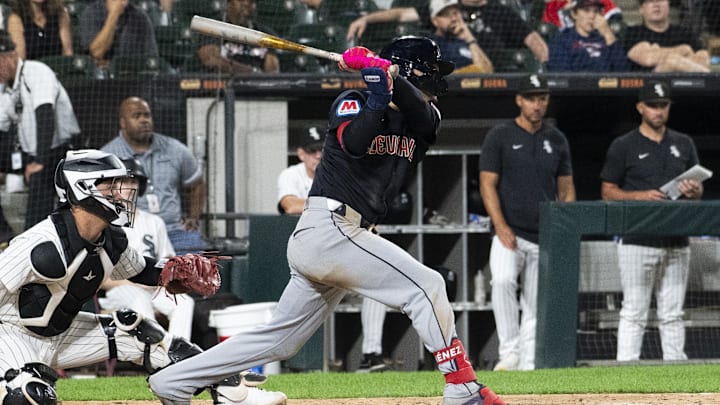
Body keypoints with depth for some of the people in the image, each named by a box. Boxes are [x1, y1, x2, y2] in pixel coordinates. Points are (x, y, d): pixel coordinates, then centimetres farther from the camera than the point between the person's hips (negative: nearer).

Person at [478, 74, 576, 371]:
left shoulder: (556, 140, 12)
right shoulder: (499, 137, 1)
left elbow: (566, 189, 15)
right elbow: (487, 185, -4)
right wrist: (501, 226, -15)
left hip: (545, 238, 4)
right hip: (509, 235, -4)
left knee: (536, 305, 4)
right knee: (503, 280, -29)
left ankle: (528, 365, 9)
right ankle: (509, 353, -28)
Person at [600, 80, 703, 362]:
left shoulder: (683, 144, 15)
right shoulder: (624, 146, 2)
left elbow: (698, 191, 18)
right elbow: (608, 191, 1)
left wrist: (693, 191, -7)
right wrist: (639, 196, -16)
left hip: (676, 242, 4)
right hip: (638, 241, -4)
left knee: (672, 314, 8)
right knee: (634, 312, -6)